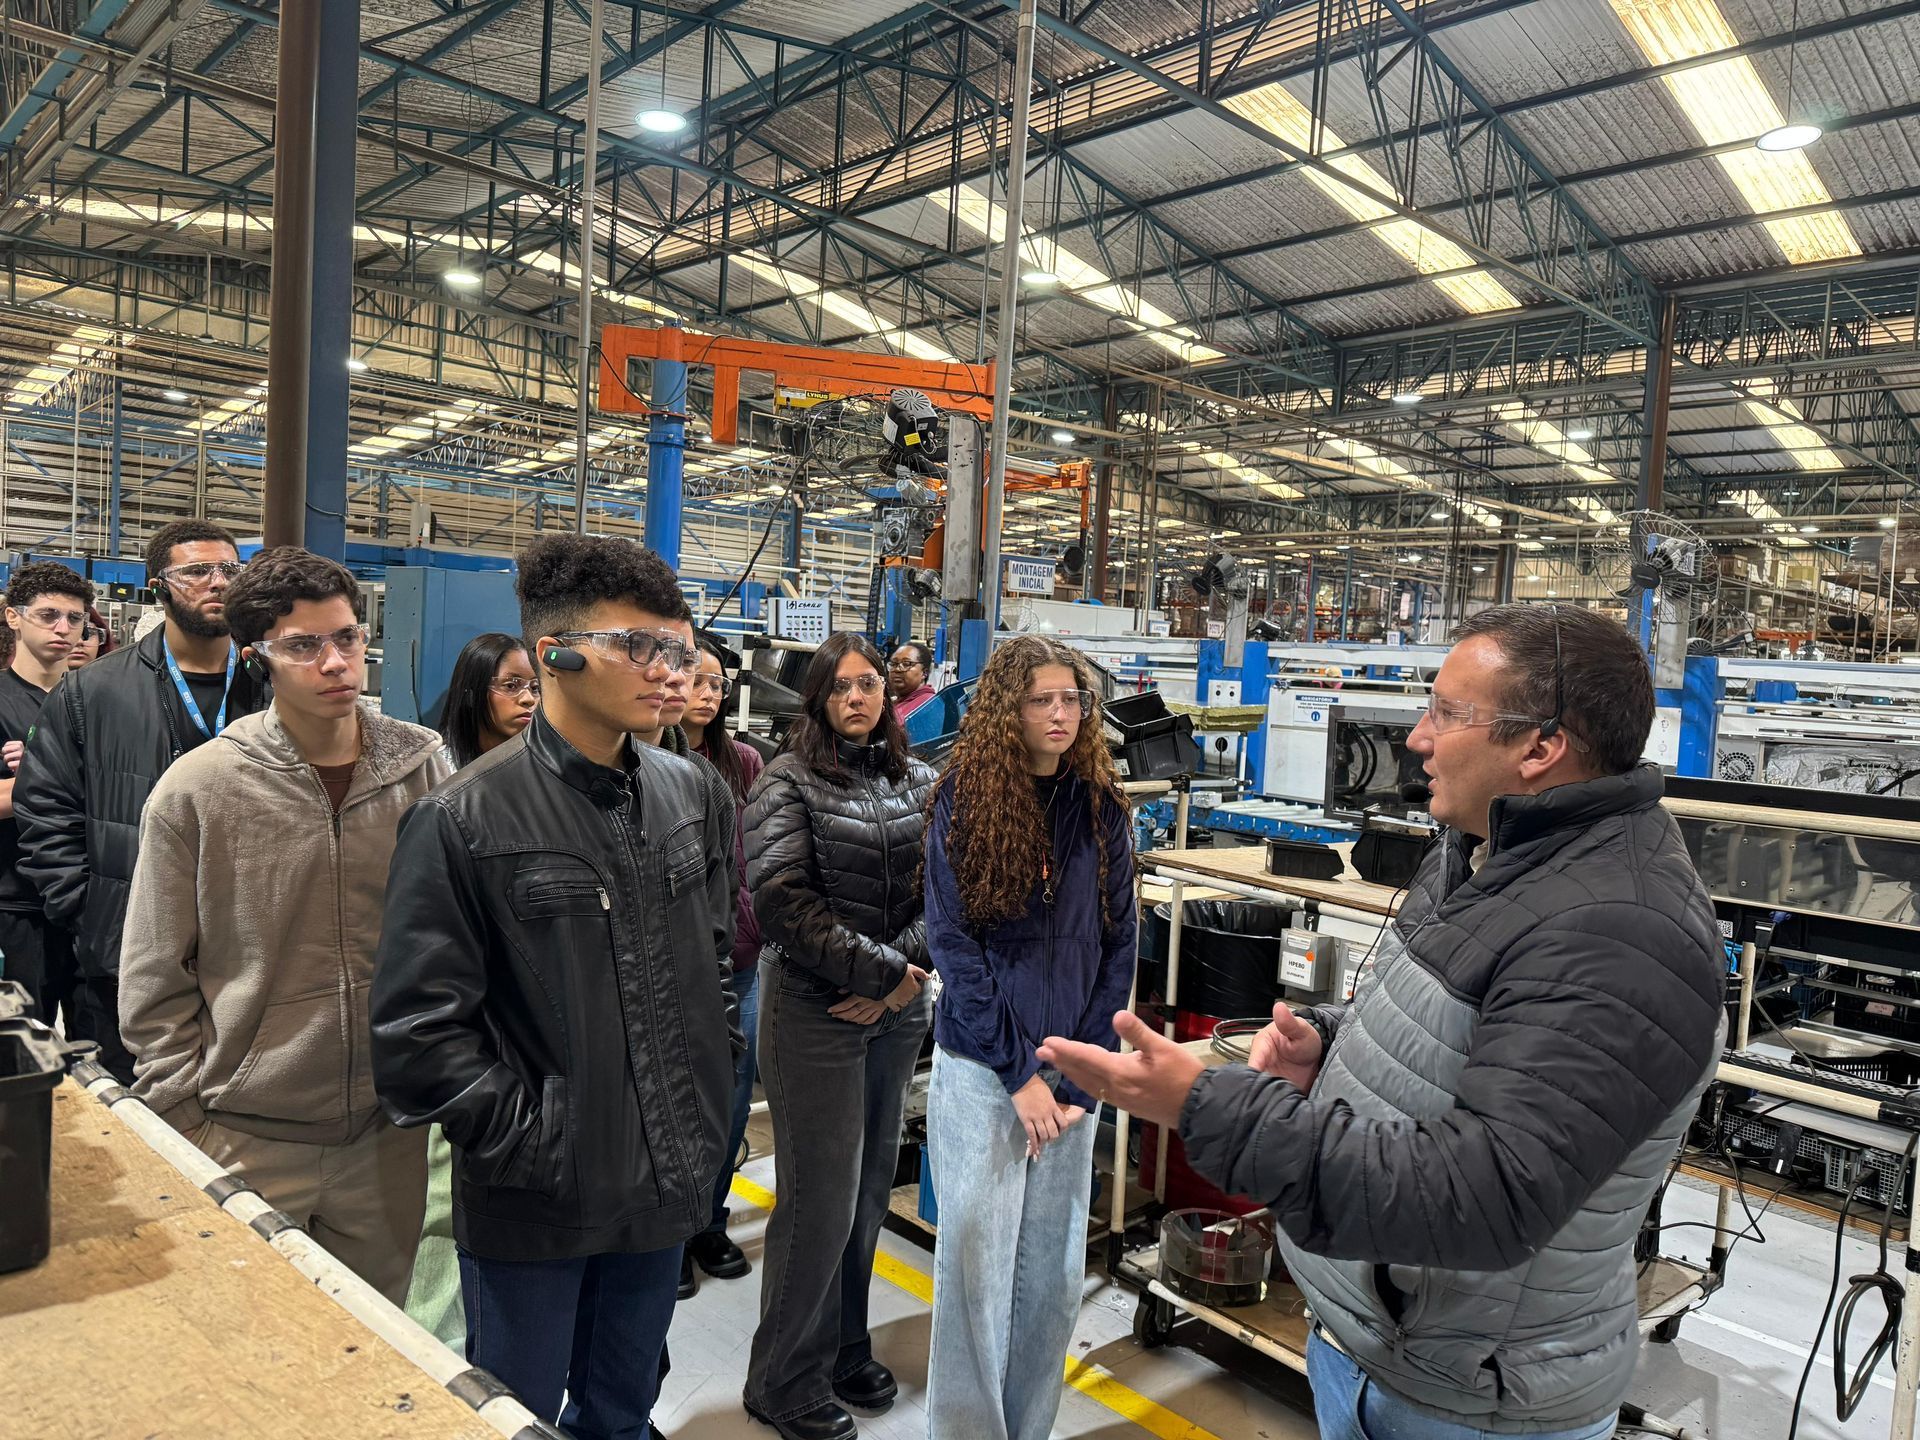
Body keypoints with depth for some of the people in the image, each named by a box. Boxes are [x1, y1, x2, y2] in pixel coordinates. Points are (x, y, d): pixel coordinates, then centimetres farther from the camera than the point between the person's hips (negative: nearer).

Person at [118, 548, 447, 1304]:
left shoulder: (424, 767, -3)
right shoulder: (197, 789, -7)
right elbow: (154, 985, -1)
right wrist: (188, 1122, -2)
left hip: (389, 1135, 2)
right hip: (245, 1144, -2)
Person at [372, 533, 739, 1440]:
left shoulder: (695, 796, 0)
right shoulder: (466, 819, -16)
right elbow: (417, 1030, -16)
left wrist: (705, 1108, 7)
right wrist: (531, 1137, -14)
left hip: (664, 1190, 5)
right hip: (532, 1207, -4)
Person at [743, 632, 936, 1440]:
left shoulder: (920, 783, 6)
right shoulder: (788, 782, -6)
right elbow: (782, 901, -15)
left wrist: (903, 974, -13)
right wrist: (879, 968, -17)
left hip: (898, 1011, 5)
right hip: (814, 1010, -5)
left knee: (871, 1187, 15)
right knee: (821, 1197, 1)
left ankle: (845, 1348, 34)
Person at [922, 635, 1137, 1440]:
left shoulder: (1102, 807, 3)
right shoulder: (964, 801, -5)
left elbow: (1117, 946, 4)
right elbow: (952, 944, -7)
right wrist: (1019, 1072, -11)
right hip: (980, 1066, -2)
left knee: (1054, 1266, 9)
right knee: (977, 1256, 1)